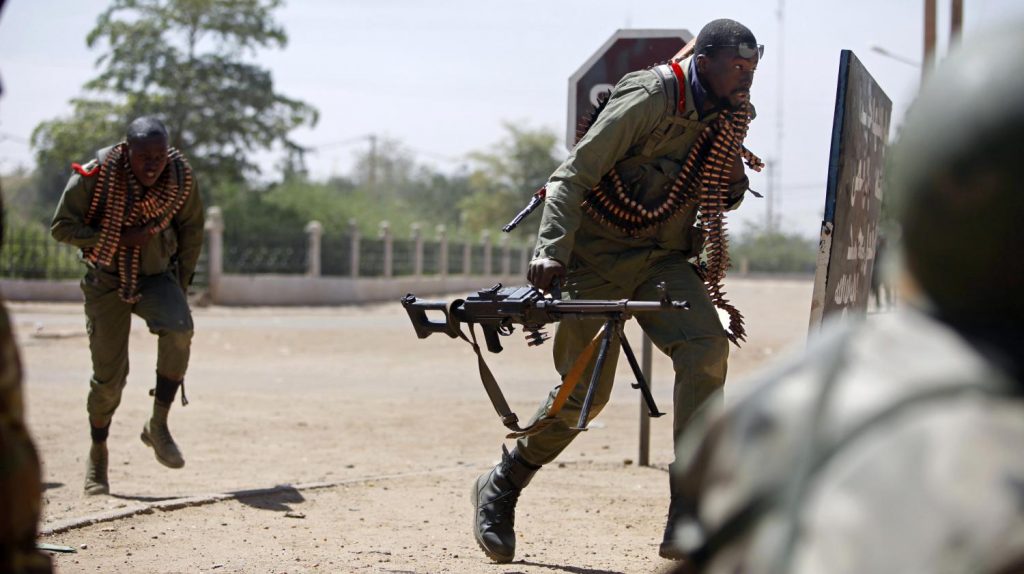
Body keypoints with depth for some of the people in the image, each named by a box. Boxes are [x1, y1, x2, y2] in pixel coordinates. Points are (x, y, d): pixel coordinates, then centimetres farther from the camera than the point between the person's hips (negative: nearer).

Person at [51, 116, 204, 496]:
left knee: (179, 329, -29)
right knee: (109, 375, -3)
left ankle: (158, 425, -15)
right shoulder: (94, 176, -20)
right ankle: (97, 455, 19)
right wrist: (118, 239, -22)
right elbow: (62, 227, -12)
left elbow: (191, 228, 5)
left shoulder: (181, 177, -12)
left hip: (157, 276, 1)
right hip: (107, 280, -1)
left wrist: (180, 286, 6)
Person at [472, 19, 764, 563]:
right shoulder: (650, 99, -16)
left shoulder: (732, 118, 6)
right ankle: (500, 488, 24)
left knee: (706, 348, -21)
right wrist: (551, 249, -31)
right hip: (598, 257, -5)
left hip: (662, 261, 5)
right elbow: (572, 176, -18)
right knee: (585, 392, -3)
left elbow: (716, 198, 20)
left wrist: (733, 185, -5)